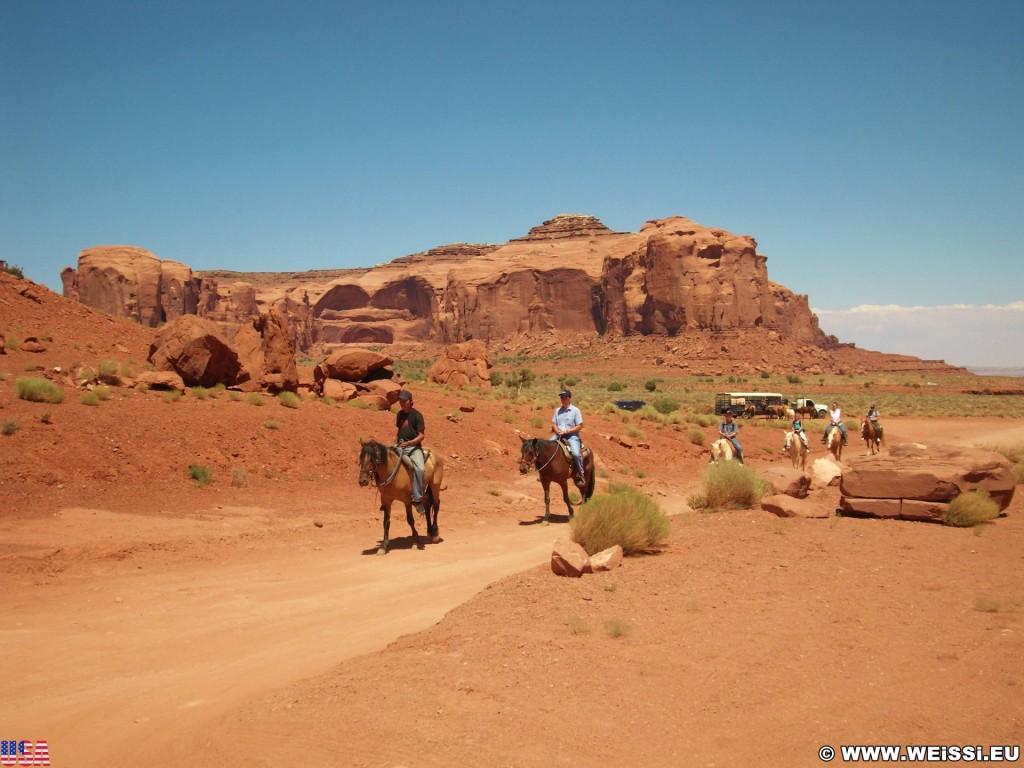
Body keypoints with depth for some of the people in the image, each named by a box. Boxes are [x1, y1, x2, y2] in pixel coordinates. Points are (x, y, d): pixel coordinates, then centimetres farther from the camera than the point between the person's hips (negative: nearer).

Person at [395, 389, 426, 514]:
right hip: (400, 446, 6)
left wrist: (409, 443, -22)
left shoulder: (417, 415, -5)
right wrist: (397, 442, 14)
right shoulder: (400, 414, 14)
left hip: (414, 446, -6)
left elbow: (421, 435, -8)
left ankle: (417, 499, -23)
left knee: (419, 468, -30)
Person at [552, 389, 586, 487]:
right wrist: (558, 431, -9)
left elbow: (579, 426, -7)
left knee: (576, 454, -29)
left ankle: (581, 475, -12)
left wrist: (566, 431, -15)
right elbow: (553, 424, 13)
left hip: (572, 436, -5)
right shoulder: (558, 410, 13)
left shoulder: (575, 410, -2)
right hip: (558, 435, 5)